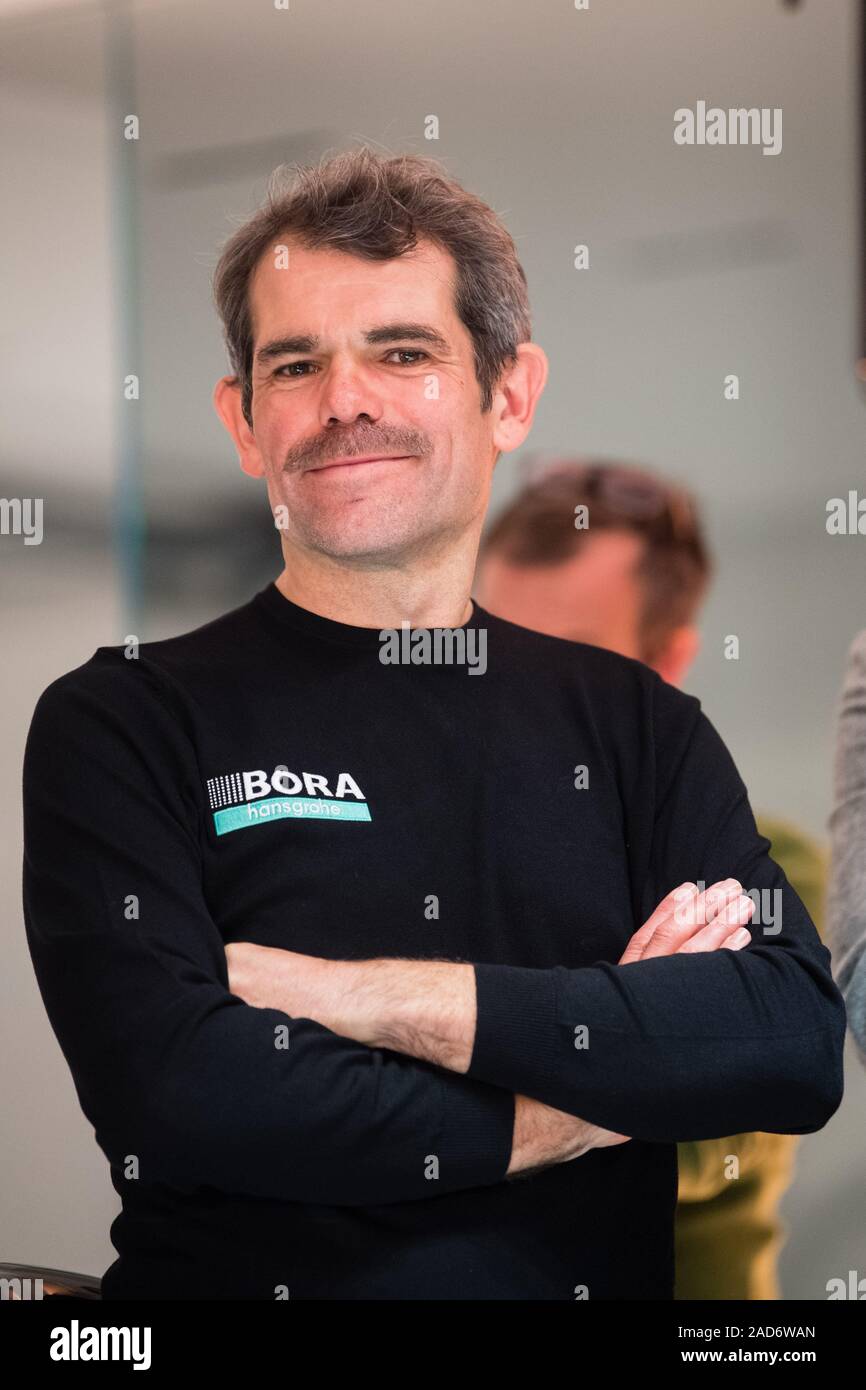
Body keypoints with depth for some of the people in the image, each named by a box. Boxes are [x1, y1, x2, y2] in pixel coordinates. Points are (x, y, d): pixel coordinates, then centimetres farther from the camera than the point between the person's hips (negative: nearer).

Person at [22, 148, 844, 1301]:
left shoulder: (639, 728, 9)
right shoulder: (121, 725, 1)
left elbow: (801, 1044, -5)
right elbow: (168, 1088, -13)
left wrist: (372, 996, -12)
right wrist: (605, 1092, -7)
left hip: (590, 1285, 2)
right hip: (243, 1278, -2)